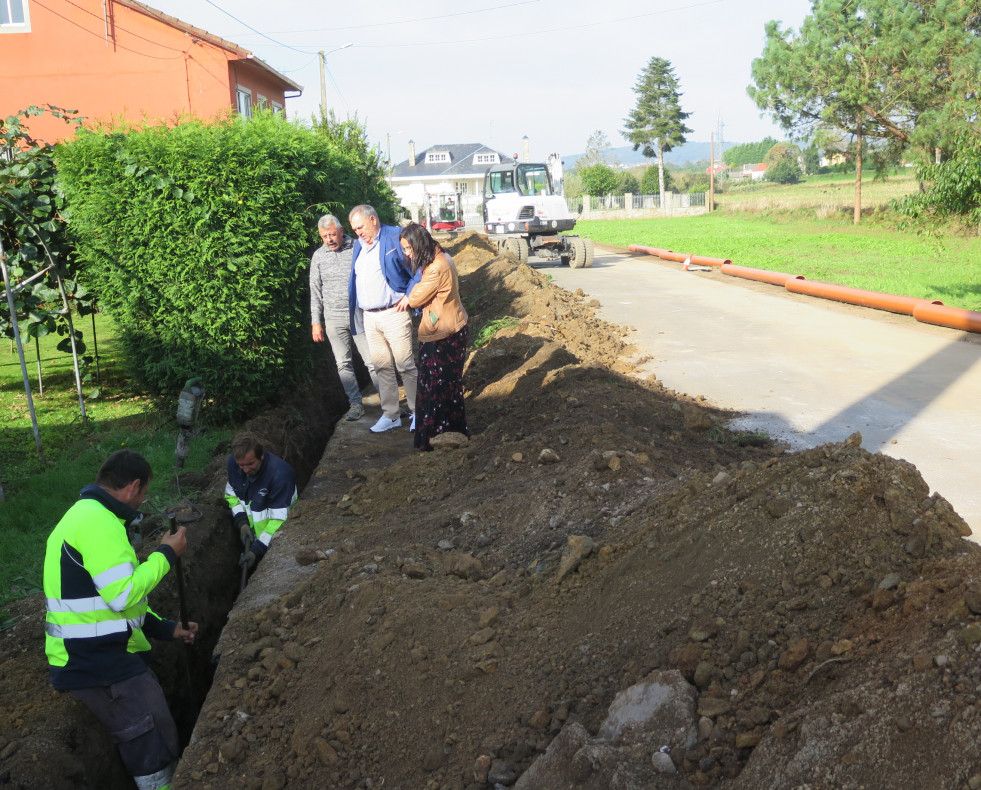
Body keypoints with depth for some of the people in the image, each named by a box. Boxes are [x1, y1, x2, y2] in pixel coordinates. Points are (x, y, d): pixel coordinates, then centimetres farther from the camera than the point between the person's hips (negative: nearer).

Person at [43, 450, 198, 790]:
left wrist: (165, 628, 18)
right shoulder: (98, 520, -20)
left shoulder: (83, 516, 16)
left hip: (96, 656, 11)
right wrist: (166, 554, -13)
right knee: (155, 752, -3)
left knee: (152, 746, 20)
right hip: (102, 664, -11)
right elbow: (122, 595, -26)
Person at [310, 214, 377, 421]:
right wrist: (316, 322, 6)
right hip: (333, 319, 3)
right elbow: (315, 291, 9)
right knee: (343, 363, 7)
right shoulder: (318, 256, 5)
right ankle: (355, 404, 16)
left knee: (372, 361, -1)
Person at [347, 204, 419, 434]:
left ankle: (417, 413, 11)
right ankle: (390, 415, 20)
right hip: (369, 318, 7)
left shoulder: (395, 238, -7)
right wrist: (355, 312, 13)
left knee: (406, 365, -2)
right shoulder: (358, 245, 16)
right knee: (382, 367, 11)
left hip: (394, 314, -7)